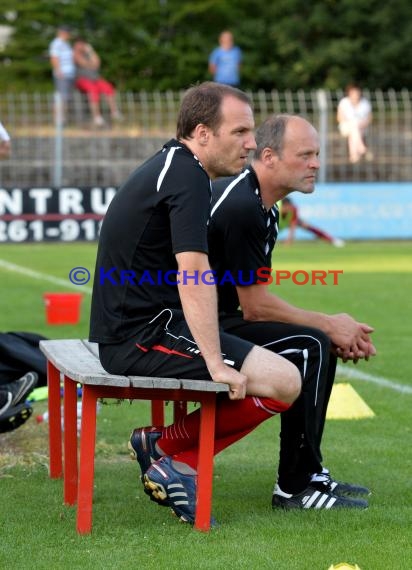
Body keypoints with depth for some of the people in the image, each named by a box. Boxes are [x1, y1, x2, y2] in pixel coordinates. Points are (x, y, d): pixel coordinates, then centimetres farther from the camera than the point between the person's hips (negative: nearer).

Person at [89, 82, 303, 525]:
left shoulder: (169, 166, 16)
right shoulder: (188, 177, -15)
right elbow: (194, 273, -25)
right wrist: (216, 365, -25)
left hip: (124, 331, 10)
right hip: (144, 338, -10)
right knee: (283, 382, -16)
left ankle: (162, 445, 9)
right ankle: (171, 450, -3)